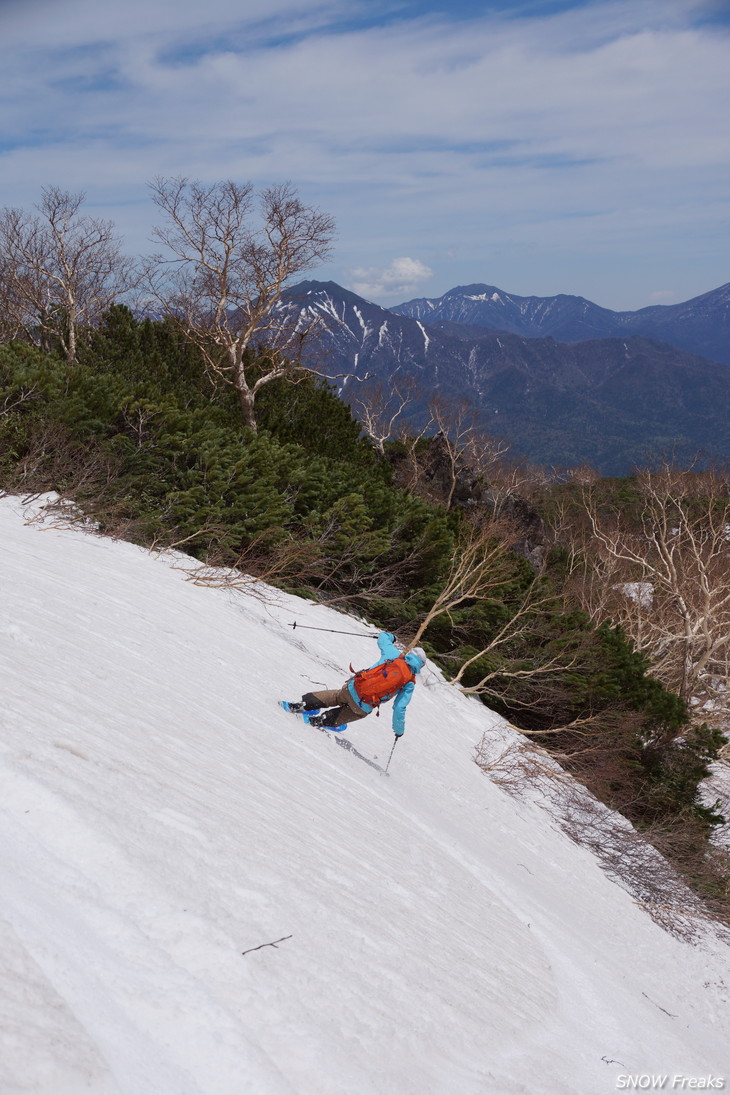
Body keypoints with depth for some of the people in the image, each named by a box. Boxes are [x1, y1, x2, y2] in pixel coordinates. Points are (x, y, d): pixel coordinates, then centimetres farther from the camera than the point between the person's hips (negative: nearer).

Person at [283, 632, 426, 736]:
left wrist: (390, 636, 42)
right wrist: (399, 730, 10)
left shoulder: (394, 654, 3)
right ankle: (319, 721, 16)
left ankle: (302, 705, 24)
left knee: (336, 696, 32)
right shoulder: (409, 684, -2)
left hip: (352, 688, 2)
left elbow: (382, 637, 18)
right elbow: (399, 709, -4)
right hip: (364, 708, -2)